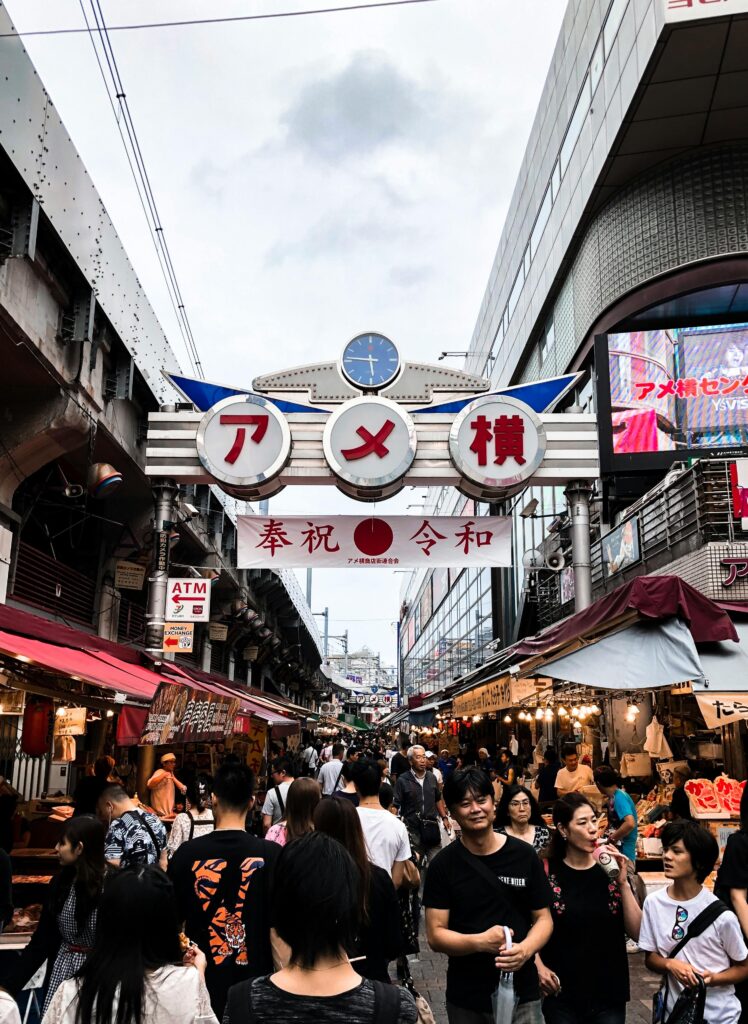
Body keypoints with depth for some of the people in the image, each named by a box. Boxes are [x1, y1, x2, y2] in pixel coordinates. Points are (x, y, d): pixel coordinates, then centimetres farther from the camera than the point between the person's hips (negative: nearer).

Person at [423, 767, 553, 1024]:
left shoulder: (524, 856, -4)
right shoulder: (442, 865, -8)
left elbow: (543, 918, 2)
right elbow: (435, 935, -8)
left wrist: (526, 949, -18)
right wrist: (480, 942, -25)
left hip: (522, 994, 0)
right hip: (465, 998, 0)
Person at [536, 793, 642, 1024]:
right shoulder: (546, 873, -8)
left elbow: (637, 933, -6)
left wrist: (623, 883, -16)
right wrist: (538, 966, -13)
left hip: (609, 992, 2)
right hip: (561, 994, -2)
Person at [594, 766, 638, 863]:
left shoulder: (619, 798, -20)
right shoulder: (614, 797, 7)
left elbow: (630, 823, -32)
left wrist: (611, 838, -21)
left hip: (623, 854, -9)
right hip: (617, 851, 9)